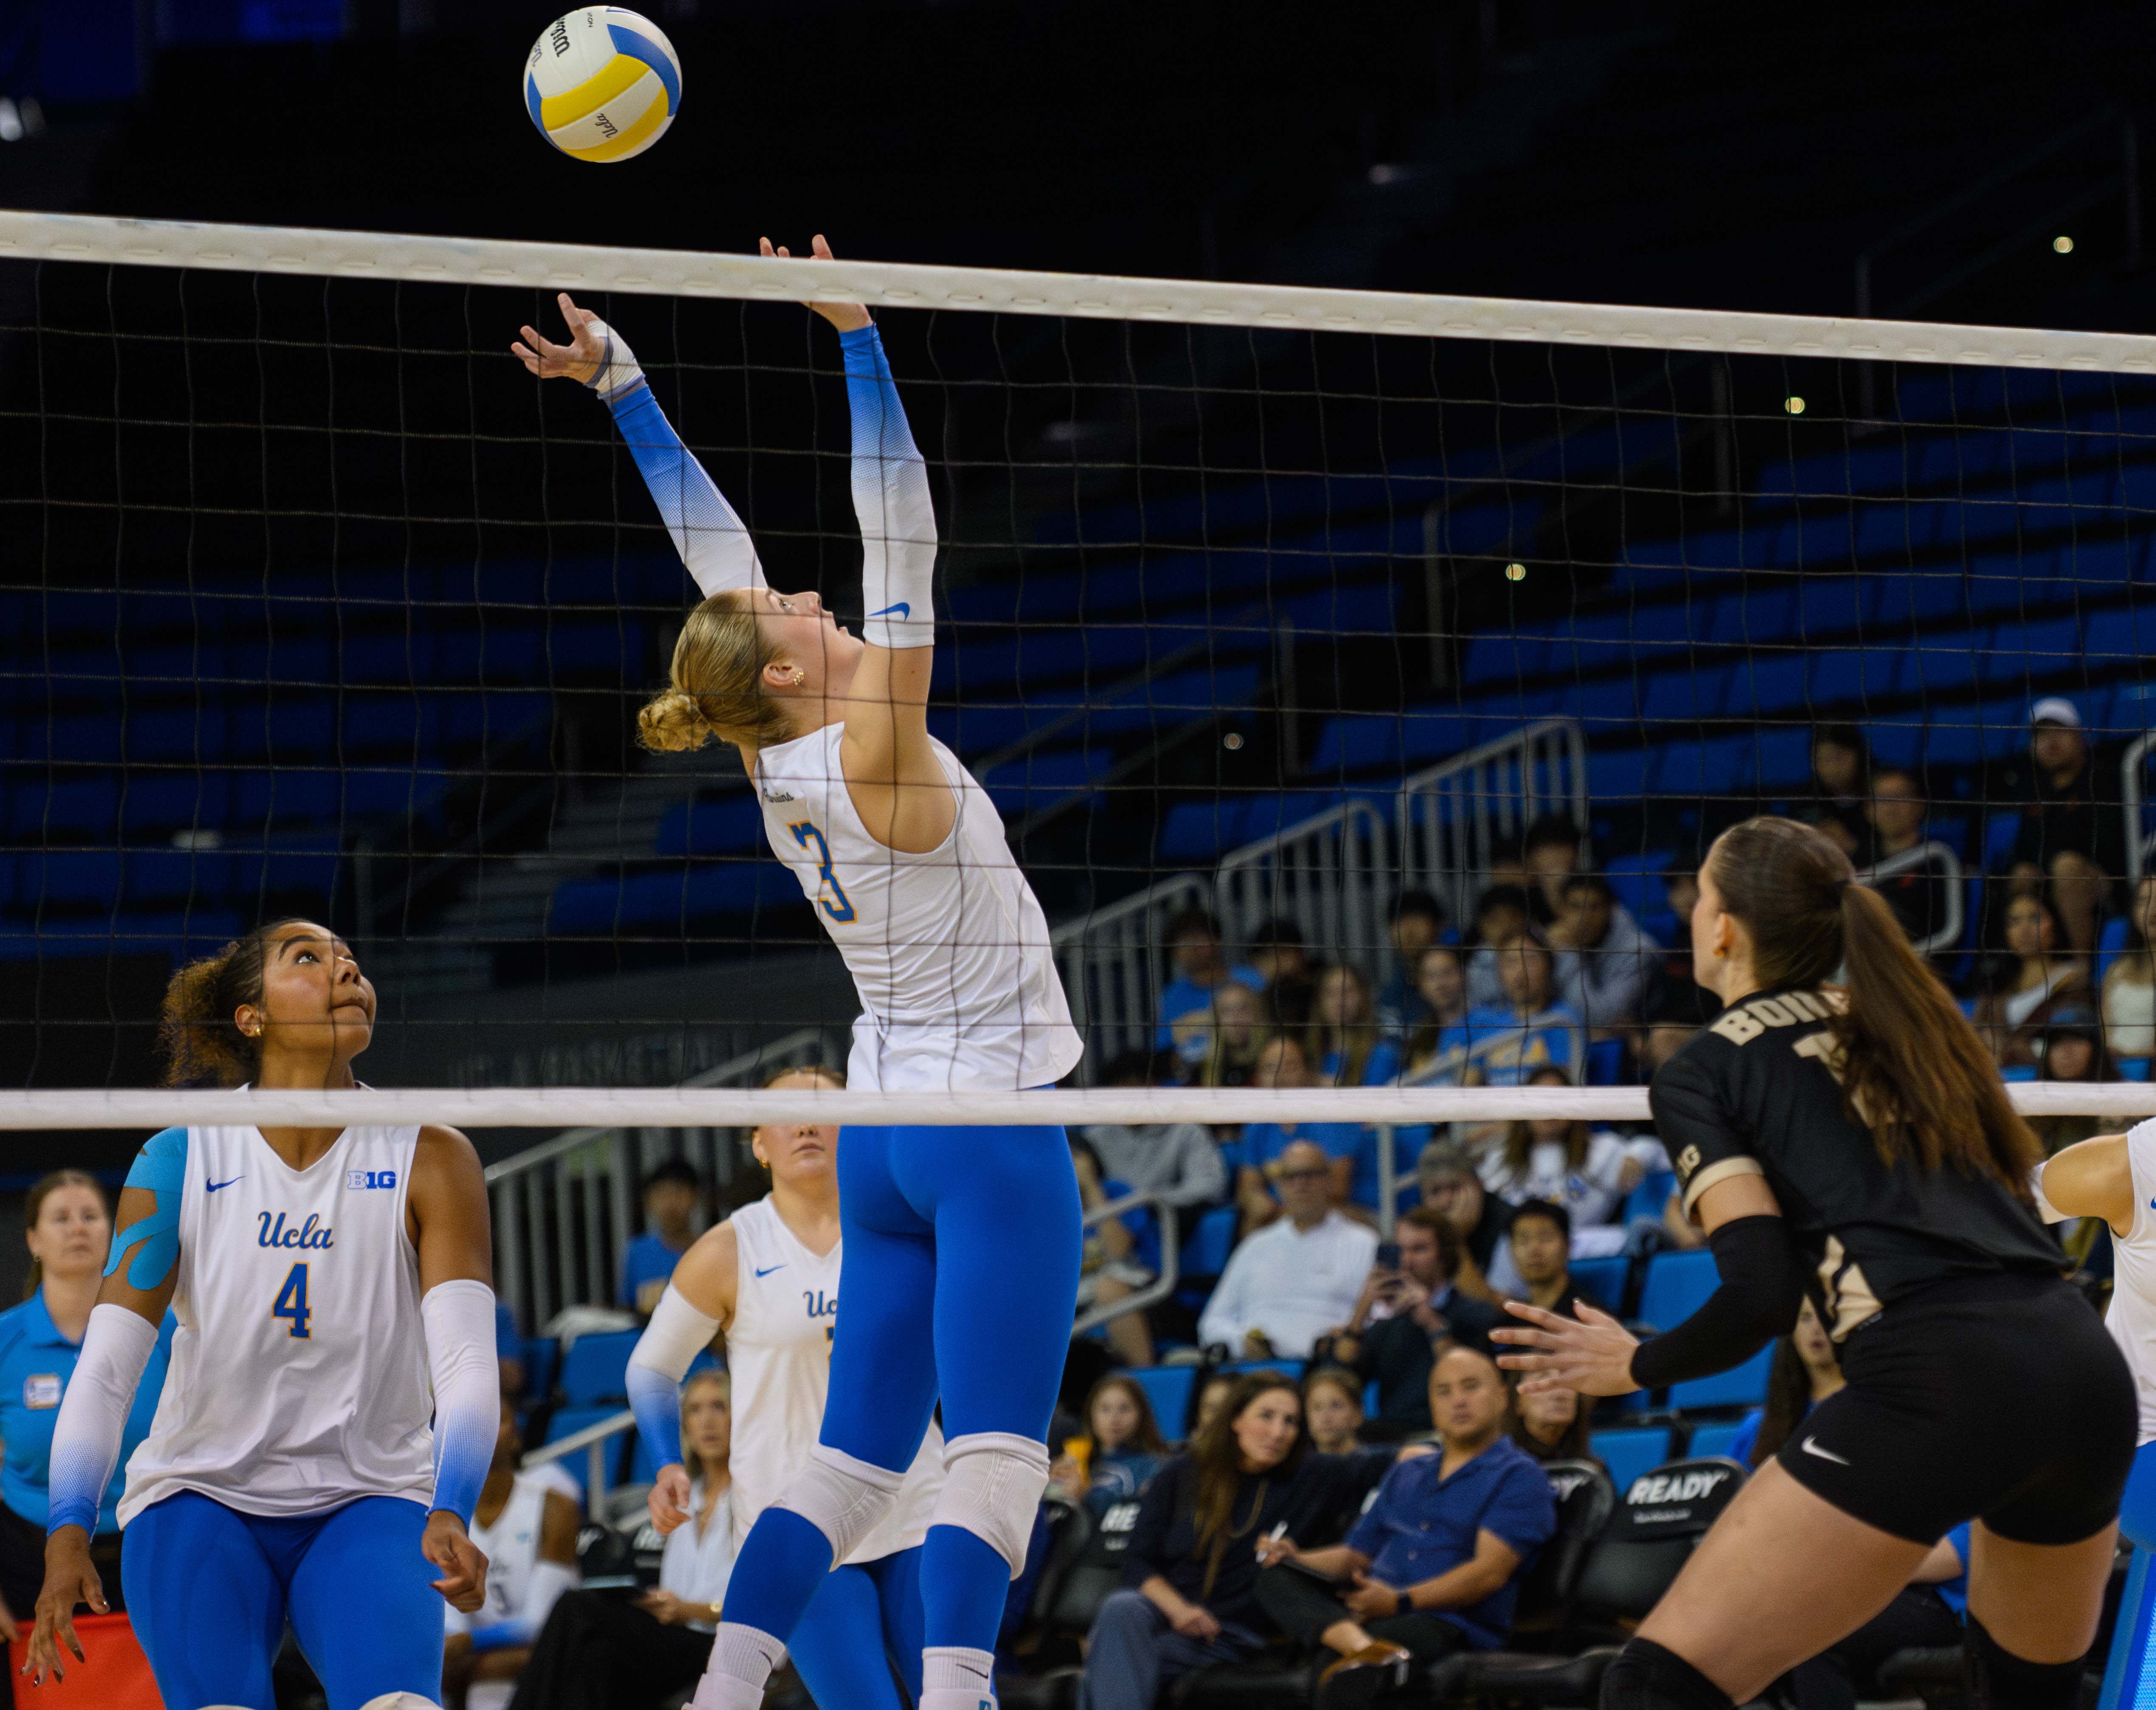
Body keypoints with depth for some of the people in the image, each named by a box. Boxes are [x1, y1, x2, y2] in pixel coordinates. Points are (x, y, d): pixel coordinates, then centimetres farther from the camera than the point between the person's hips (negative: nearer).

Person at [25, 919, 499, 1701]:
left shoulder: (432, 1160, -6)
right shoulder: (179, 1161, -5)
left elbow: (466, 1358, -15)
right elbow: (104, 1368, -9)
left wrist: (450, 1516, -33)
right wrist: (68, 1536, -24)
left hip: (369, 1500, 0)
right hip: (198, 1492, 0)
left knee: (395, 1697, -27)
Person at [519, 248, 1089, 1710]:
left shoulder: (778, 753, 2)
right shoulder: (870, 755, -15)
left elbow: (711, 549, 7)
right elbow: (903, 546, -19)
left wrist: (619, 380, 11)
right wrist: (857, 340, -21)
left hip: (885, 1133, 8)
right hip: (989, 1126, -8)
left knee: (860, 1448, 9)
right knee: (998, 1448, -12)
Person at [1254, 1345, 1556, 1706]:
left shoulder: (1518, 1477, 3)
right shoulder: (1406, 1474, 29)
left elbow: (1490, 1572, -10)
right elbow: (1356, 1556, 29)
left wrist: (1401, 1601, -20)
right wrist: (1297, 1558, 7)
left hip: (1450, 1624, -8)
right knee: (1277, 1578, -23)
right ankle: (1365, 1649, -49)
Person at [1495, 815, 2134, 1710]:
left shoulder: (1702, 1072, 7)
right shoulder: (1909, 1021, 25)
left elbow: (1761, 1294, -3)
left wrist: (1638, 1366, 14)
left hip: (1938, 1386, -7)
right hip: (2088, 1366, 7)